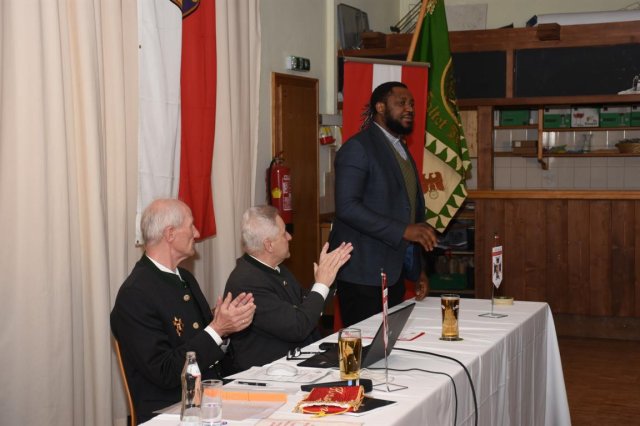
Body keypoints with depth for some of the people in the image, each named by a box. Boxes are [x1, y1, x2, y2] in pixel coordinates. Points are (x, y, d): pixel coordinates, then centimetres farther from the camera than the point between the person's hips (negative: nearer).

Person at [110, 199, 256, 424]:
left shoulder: (184, 277, 11)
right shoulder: (134, 295, -15)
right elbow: (165, 373, -18)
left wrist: (230, 321, -2)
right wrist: (217, 329, -18)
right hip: (170, 412, -7)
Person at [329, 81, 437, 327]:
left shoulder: (402, 152, 19)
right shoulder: (358, 147, -9)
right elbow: (347, 206, -20)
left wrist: (417, 271, 17)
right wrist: (403, 230, -24)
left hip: (393, 273, 8)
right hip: (363, 274, -8)